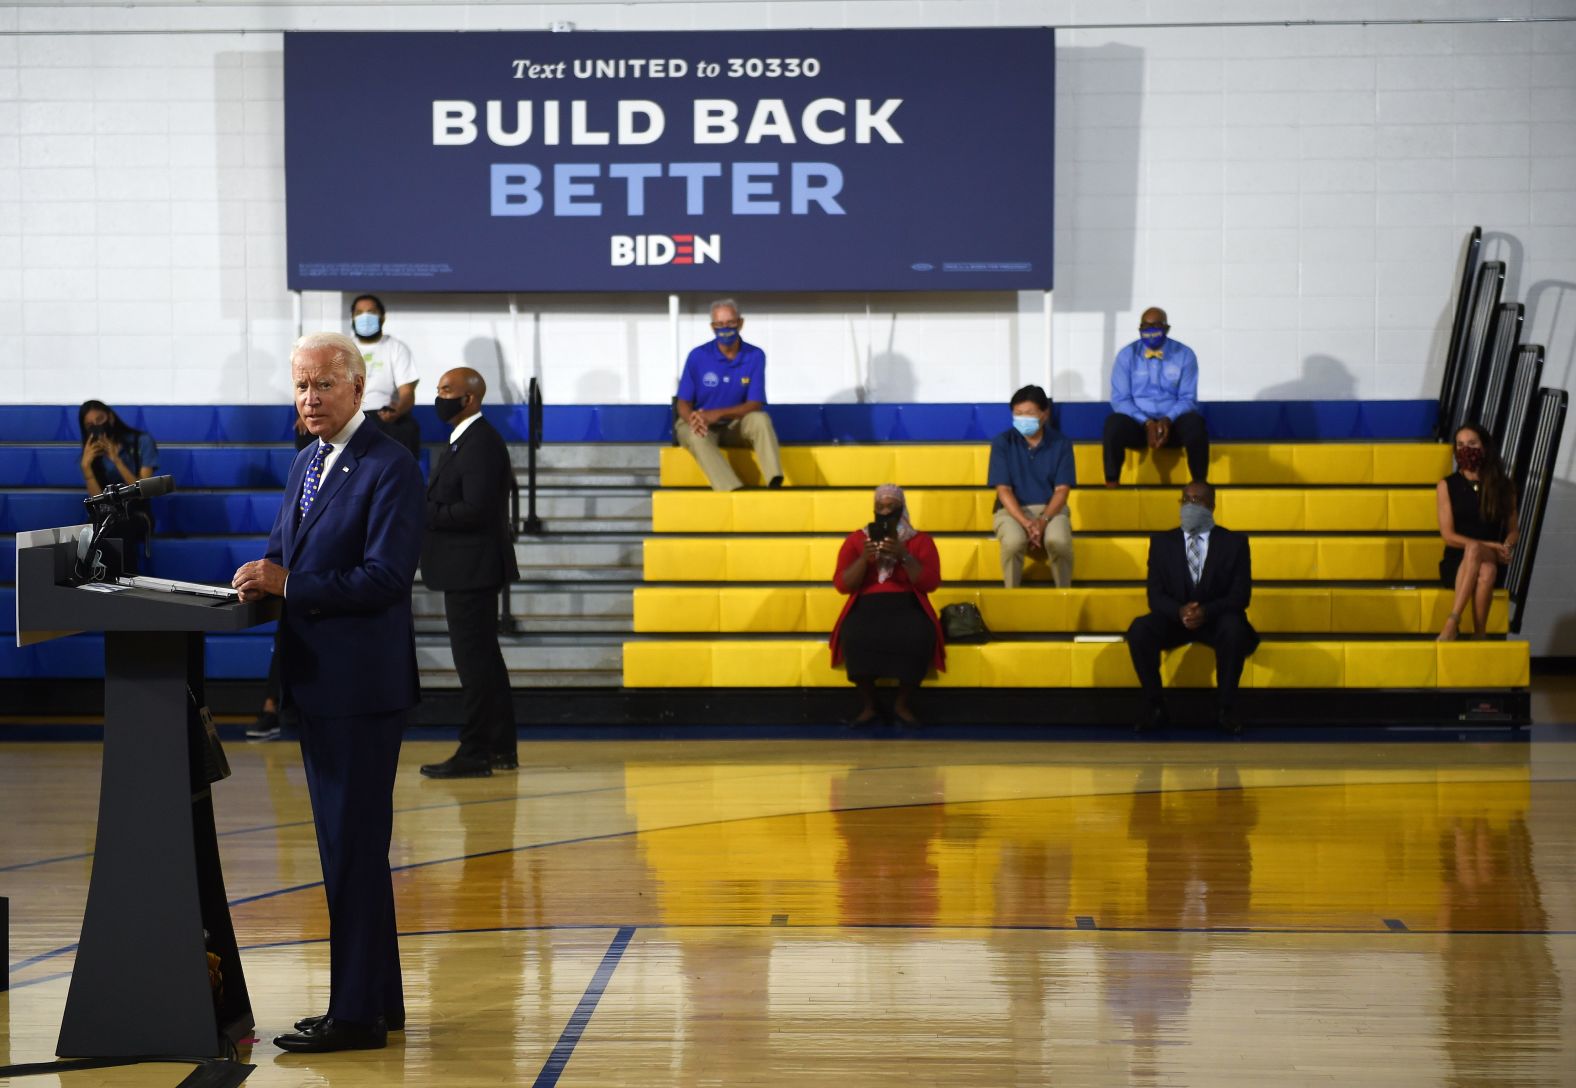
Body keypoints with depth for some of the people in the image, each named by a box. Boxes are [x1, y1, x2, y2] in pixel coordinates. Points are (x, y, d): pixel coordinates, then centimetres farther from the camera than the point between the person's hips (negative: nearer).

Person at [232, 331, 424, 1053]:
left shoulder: (390, 469, -12)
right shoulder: (306, 464, 16)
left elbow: (387, 576, -20)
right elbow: (286, 548, 21)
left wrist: (289, 584, -20)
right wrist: (264, 578, -1)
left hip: (360, 683, -9)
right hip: (315, 681, 9)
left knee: (355, 847, -6)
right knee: (344, 845, 14)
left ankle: (358, 1014, 1)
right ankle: (378, 997, 24)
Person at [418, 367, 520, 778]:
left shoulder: (481, 443, -17)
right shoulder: (464, 440, 16)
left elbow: (475, 509, -25)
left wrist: (423, 512, -18)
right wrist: (424, 509, 5)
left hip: (472, 570, -11)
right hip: (467, 569, 11)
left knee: (474, 661, -6)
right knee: (484, 659, 15)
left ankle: (475, 754, -2)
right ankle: (501, 748, 22)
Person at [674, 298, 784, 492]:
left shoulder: (755, 356, -8)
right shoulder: (697, 356, -10)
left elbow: (754, 405, -11)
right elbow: (683, 403, -6)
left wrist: (718, 414, -26)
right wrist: (693, 419, -31)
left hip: (736, 424, 1)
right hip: (700, 424, -1)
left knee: (760, 419, -29)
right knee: (697, 435, -36)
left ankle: (774, 483, -42)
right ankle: (733, 492, -52)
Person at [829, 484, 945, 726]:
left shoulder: (920, 541, 10)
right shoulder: (856, 539, 11)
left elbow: (930, 583, -2)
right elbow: (842, 585, 3)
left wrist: (904, 556, -14)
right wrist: (864, 559, -13)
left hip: (907, 606, 0)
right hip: (866, 606, 0)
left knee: (917, 637, -35)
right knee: (855, 636, -35)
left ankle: (903, 704, -13)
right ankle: (869, 705, -16)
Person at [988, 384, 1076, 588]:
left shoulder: (1060, 443, -2)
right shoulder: (1002, 442, -4)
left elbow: (1062, 490, -5)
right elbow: (1003, 490, -7)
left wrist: (1043, 521, -22)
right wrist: (1026, 523, -22)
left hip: (1050, 509, 1)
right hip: (1013, 510, 0)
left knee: (1058, 541, -34)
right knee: (1013, 541, -36)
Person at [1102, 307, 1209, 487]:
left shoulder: (1184, 355, 3)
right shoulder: (1127, 355, 3)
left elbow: (1188, 398, -1)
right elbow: (1120, 399, -3)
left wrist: (1168, 420, -21)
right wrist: (1147, 423, -19)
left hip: (1173, 423, 0)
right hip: (1137, 423, 0)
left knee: (1194, 422, -34)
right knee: (1115, 422, -34)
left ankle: (1199, 484, -25)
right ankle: (1111, 484, -27)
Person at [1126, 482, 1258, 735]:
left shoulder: (1235, 542, 2)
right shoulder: (1162, 542, 6)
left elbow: (1240, 596, -6)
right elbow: (1156, 596, -1)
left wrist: (1207, 611, -26)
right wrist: (1179, 611, -25)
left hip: (1217, 620, -1)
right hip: (1174, 619, 2)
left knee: (1234, 628, -37)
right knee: (1139, 629, -29)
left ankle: (1227, 709, -23)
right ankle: (1155, 706, -17)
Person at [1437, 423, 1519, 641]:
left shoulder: (1503, 486, 8)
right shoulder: (1447, 486, 3)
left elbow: (1514, 529, 12)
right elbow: (1448, 536, -2)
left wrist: (1506, 547, -13)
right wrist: (1491, 546, -13)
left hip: (1493, 561, 1)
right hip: (1456, 563, -1)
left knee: (1474, 550, -38)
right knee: (1485, 570, -38)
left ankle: (1452, 624, -41)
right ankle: (1479, 637, -41)